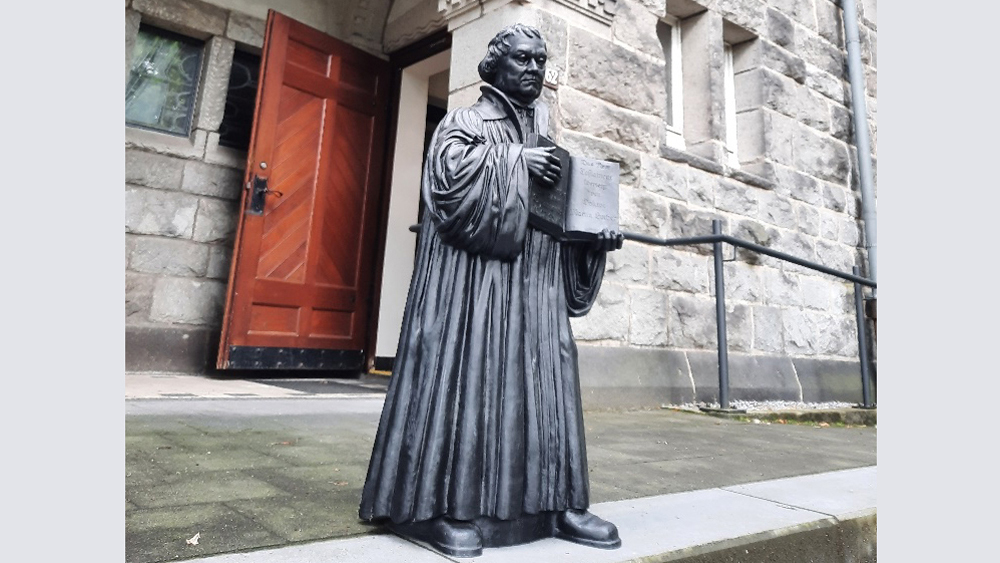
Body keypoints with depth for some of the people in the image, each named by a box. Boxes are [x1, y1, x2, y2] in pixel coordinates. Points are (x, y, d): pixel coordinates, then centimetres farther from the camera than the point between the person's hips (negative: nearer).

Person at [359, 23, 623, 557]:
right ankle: (450, 506, -1)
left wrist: (596, 234, 5)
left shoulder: (546, 135, 24)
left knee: (542, 381, 3)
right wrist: (514, 160, -15)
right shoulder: (464, 122, 7)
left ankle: (555, 502, 10)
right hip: (475, 274, -6)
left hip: (534, 279, 6)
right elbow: (448, 172, -12)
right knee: (468, 374, -9)